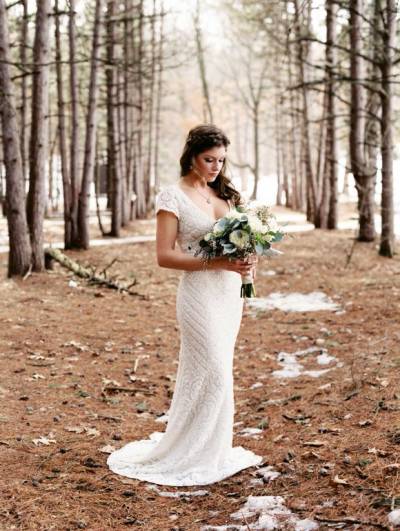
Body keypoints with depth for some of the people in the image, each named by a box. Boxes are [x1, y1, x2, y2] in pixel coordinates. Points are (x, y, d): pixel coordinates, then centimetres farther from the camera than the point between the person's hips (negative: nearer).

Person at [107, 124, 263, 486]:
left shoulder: (224, 192, 11)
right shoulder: (173, 196, -8)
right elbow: (165, 256, -13)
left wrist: (247, 262, -1)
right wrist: (217, 262, -21)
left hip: (230, 292, 6)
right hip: (200, 292, -6)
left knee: (202, 374, 15)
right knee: (213, 375, -6)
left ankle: (210, 450, 26)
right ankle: (199, 457, 10)